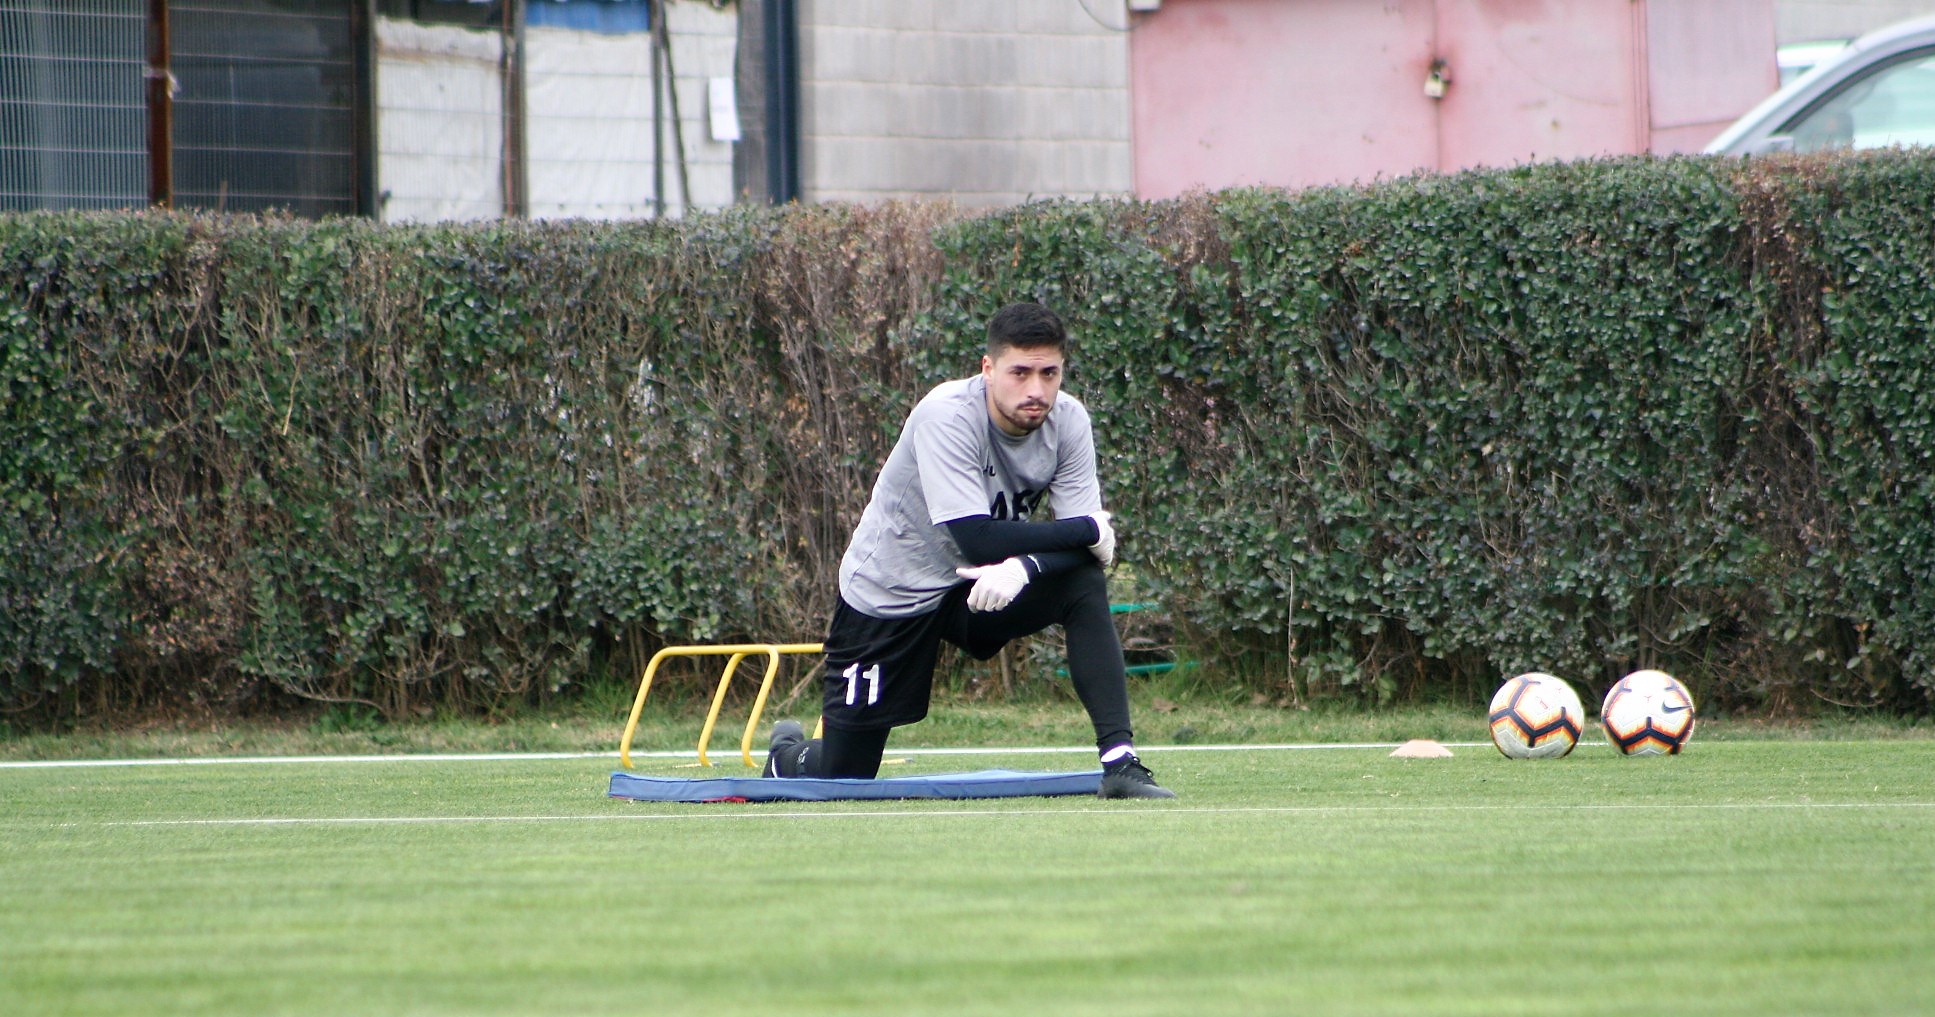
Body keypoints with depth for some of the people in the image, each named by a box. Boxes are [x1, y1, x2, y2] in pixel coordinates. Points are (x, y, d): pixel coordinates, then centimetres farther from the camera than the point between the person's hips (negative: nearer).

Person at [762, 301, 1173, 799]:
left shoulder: (1068, 421, -13)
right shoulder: (948, 416, -28)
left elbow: (1090, 548, -17)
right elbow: (978, 540, -36)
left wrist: (1023, 567, -37)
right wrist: (1090, 530, -28)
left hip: (981, 590, 4)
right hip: (890, 594, -4)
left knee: (1084, 585, -24)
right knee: (843, 776, 1)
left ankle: (1119, 760, -23)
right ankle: (788, 754, 38)